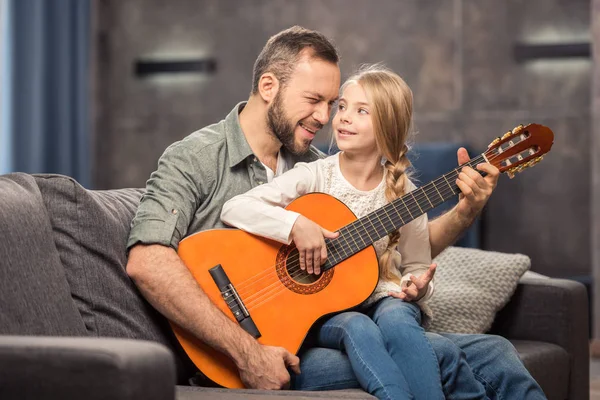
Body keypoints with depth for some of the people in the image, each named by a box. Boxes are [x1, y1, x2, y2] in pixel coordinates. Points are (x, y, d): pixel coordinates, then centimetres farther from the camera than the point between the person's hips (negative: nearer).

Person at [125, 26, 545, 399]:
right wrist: (247, 352, -28)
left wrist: (464, 214, 0)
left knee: (492, 352, -10)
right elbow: (146, 262, -22)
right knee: (443, 355, -23)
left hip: (326, 338, 7)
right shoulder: (195, 159, -5)